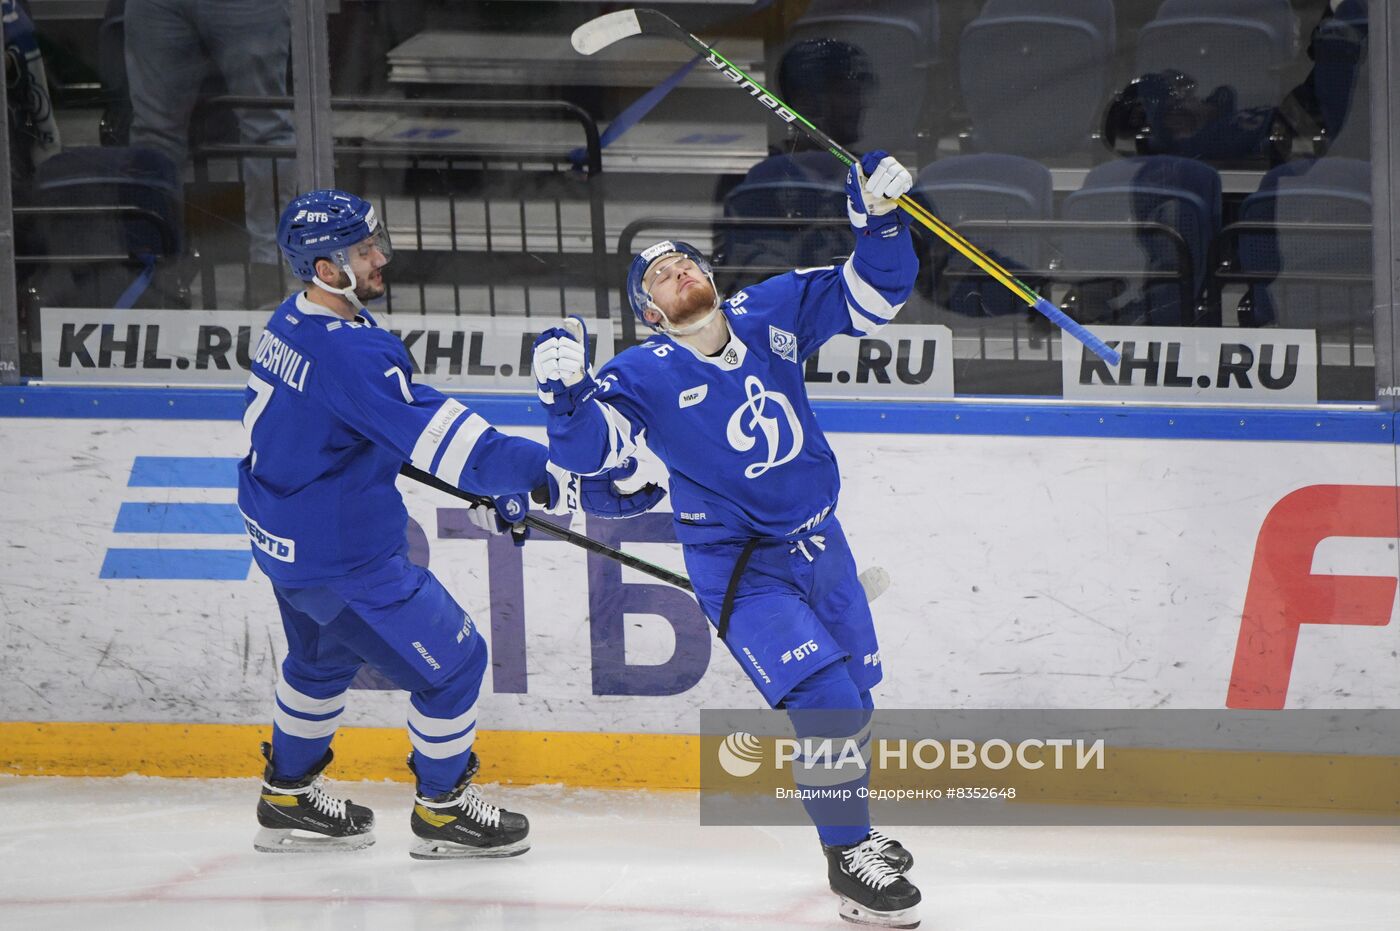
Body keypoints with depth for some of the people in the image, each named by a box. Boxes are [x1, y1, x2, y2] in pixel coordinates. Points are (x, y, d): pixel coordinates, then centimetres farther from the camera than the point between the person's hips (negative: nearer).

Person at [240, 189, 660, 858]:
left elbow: (402, 422, 12)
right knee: (452, 660, 4)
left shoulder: (292, 322, 2)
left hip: (284, 538, 10)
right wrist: (565, 483, -37)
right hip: (341, 556, -10)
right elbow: (437, 436, -35)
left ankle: (288, 800, 44)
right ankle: (442, 812, 18)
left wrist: (491, 490, 11)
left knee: (324, 657, 32)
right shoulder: (347, 353, -30)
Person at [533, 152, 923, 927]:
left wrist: (881, 221, -17)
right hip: (738, 566, -5)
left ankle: (852, 828, 41)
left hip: (817, 542, 6)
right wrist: (564, 393, -43)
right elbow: (587, 447, -24)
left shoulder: (772, 315, -3)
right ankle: (848, 859, -5)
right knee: (825, 700, -18)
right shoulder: (646, 375, -14)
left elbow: (872, 294, 0)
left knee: (855, 696, 18)